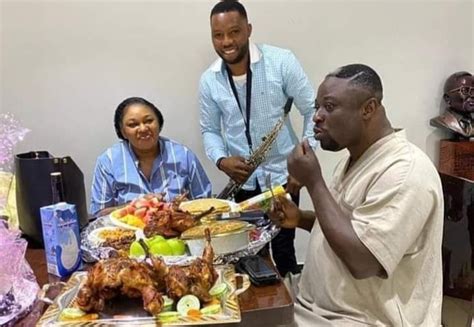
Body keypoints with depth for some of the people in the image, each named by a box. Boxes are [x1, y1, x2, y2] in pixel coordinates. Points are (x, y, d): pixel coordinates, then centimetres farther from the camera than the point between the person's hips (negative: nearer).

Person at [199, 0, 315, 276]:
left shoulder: (281, 62, -13)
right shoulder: (209, 81, -2)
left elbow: (313, 111, -8)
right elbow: (210, 130, 7)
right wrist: (221, 160, -14)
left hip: (282, 176, -2)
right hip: (243, 182, 3)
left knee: (283, 249, 7)